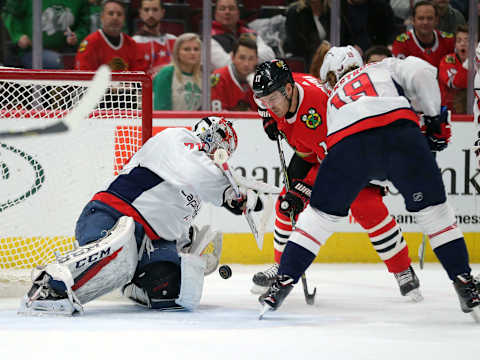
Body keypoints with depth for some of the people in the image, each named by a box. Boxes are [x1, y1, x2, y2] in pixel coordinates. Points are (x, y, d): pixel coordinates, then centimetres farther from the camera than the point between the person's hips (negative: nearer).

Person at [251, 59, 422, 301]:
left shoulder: (317, 105, -39)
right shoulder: (276, 91, -17)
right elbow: (264, 98, 12)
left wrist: (304, 189, -38)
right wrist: (268, 118, -5)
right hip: (309, 152, 7)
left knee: (366, 207, -21)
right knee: (286, 203, -2)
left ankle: (403, 272, -10)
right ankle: (282, 265, 16)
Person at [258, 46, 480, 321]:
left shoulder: (334, 99, 41)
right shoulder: (386, 67, 35)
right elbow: (421, 73, 12)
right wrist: (435, 119, 20)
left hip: (347, 143, 1)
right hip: (399, 128, -1)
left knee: (320, 214, 20)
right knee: (435, 209, 14)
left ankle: (283, 282, 16)